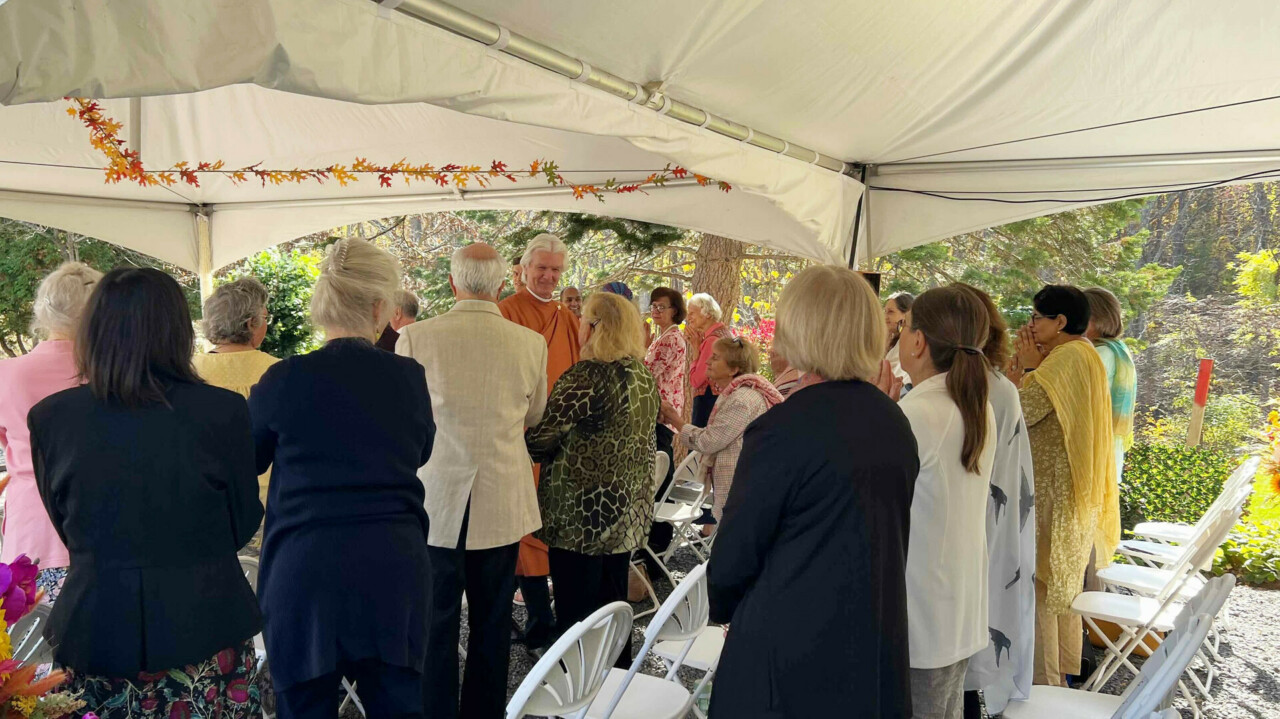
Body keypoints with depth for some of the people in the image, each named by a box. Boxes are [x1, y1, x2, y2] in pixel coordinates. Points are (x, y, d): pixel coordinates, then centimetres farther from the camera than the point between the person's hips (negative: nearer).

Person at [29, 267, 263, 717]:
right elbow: (243, 524, -1)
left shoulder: (49, 417, -6)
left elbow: (66, 528, 8)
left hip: (92, 628, 2)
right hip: (203, 625, -2)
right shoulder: (223, 410, -14)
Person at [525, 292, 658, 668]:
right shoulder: (644, 375, 7)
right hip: (629, 511, 8)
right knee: (613, 605, 19)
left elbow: (540, 435, -19)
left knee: (577, 610, 4)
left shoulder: (586, 377, -18)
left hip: (583, 515, -8)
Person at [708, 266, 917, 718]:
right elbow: (892, 537, 10)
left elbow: (734, 554, -12)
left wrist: (722, 608, 8)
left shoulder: (782, 430, -19)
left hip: (790, 660, -6)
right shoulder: (895, 422, 2)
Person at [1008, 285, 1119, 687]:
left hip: (1049, 489, -11)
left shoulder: (1065, 359, -20)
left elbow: (1020, 413, -22)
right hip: (1073, 487, 11)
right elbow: (1041, 409, 12)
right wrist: (1030, 365, 5)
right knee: (1063, 579, 19)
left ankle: (1044, 679, 4)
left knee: (1037, 582, -3)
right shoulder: (1086, 355, 13)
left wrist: (1025, 366, -11)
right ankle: (1064, 666, 32)